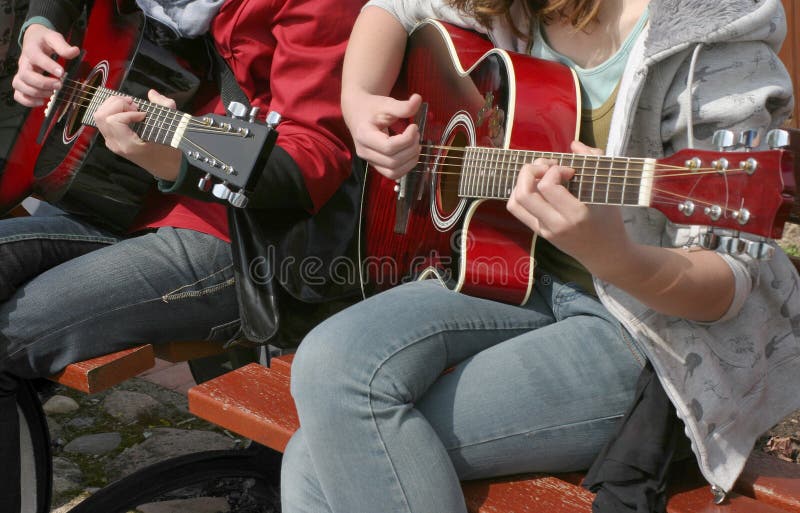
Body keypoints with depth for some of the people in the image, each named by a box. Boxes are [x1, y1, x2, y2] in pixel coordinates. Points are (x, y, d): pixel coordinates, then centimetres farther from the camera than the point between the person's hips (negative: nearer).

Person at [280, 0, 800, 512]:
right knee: (331, 361, -22)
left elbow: (729, 285, -19)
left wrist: (612, 257, -41)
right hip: (528, 282, 7)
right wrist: (359, 100, -1)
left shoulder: (712, 48, -18)